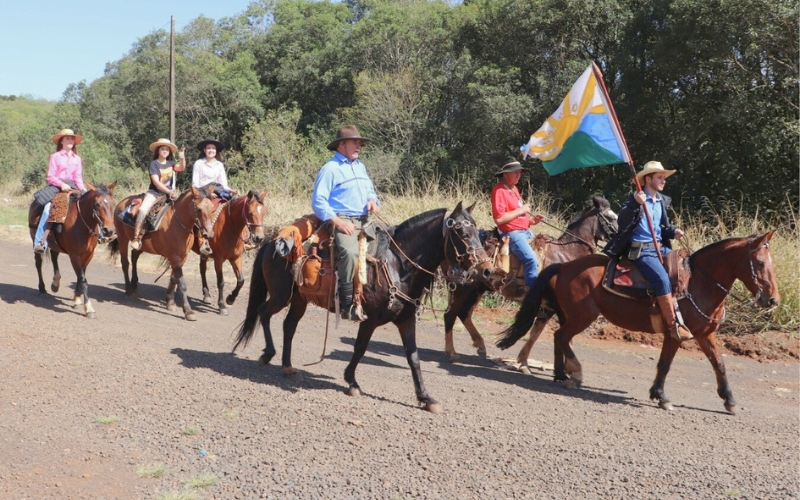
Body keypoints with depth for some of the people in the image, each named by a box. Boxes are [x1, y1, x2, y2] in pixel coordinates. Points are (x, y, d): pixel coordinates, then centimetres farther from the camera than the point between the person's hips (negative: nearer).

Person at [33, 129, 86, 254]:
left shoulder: (77, 159, 17)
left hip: (72, 187, 4)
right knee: (48, 209, -28)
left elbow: (78, 177, 13)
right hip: (56, 186, -4)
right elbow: (50, 177, -1)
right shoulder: (55, 157, 6)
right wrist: (61, 184, -18)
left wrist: (83, 189, -6)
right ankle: (39, 242, -32)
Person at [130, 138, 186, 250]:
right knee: (143, 209, -28)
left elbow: (181, 168, -6)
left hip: (169, 193, 5)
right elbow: (156, 181, -12)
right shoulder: (154, 164, -3)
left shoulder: (171, 163, 12)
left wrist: (182, 158, -23)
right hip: (154, 192, -5)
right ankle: (136, 238, -23)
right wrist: (169, 191, -20)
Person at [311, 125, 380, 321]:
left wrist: (372, 200, 6)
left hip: (363, 221, 8)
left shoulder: (360, 167, 21)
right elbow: (318, 201, -8)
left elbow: (370, 190, 32)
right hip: (342, 221, -8)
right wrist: (337, 222, -18)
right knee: (349, 251, -34)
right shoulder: (330, 169, -2)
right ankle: (348, 305, -29)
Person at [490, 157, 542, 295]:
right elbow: (499, 219, -21)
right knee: (532, 259, -27)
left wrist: (531, 220, 6)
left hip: (525, 231, 10)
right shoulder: (499, 190, -12)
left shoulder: (514, 189, 16)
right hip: (511, 233, -10)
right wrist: (521, 210, -15)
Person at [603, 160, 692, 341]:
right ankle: (673, 326, -20)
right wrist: (635, 204, -37)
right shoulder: (634, 199, -7)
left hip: (660, 247, 8)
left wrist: (673, 231, 2)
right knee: (662, 278, -27)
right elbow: (623, 221, -22)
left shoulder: (662, 201, 15)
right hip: (640, 250, -8)